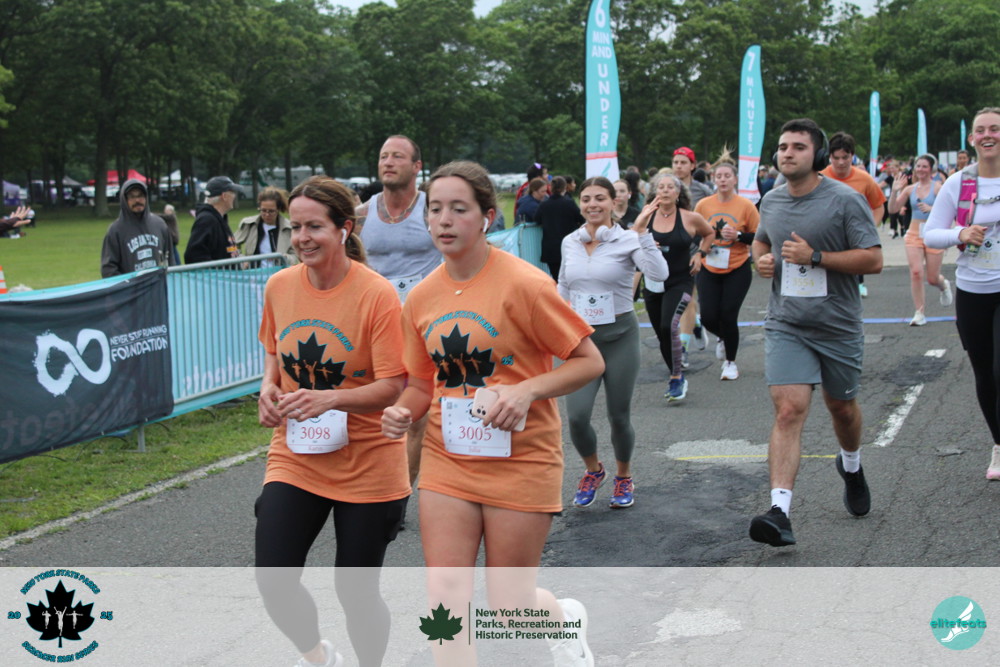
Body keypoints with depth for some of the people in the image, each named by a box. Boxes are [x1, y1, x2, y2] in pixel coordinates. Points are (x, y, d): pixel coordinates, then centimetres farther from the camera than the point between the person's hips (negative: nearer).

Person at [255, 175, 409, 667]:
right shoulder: (279, 286, 0)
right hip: (295, 458, 4)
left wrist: (329, 398, -30)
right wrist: (269, 387, -3)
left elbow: (391, 386, -17)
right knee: (273, 580, -2)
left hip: (366, 465, -4)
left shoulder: (376, 294, -16)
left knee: (356, 590, 5)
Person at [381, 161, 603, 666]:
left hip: (520, 460, -4)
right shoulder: (421, 298, 2)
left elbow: (590, 361, -10)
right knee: (444, 597, -3)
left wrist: (528, 390, -24)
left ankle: (566, 620, 40)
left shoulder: (523, 284, -14)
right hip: (447, 461, 4)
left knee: (510, 608, 4)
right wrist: (403, 413, -7)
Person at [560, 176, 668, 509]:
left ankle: (624, 477, 32)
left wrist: (642, 233, -29)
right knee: (576, 416, -10)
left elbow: (659, 274, -24)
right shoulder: (569, 242, 5)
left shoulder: (627, 240, -7)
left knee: (619, 417, 5)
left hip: (619, 335, -2)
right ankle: (593, 470, 20)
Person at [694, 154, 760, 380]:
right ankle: (724, 338, 34)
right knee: (708, 317, -4)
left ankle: (730, 362, 17)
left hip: (737, 270, -2)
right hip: (709, 270, 2)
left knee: (728, 316, -6)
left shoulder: (746, 205, -8)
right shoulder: (703, 205, -1)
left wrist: (738, 235, -19)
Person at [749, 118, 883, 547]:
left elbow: (873, 260, -13)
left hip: (838, 325, -2)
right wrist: (761, 260, 3)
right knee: (789, 410, -14)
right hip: (785, 325, 2)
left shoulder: (846, 201, -9)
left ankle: (851, 467, 51)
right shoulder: (771, 202, 7)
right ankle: (780, 512, -23)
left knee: (841, 406, 17)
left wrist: (815, 257, -21)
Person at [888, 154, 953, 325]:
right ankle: (919, 313, -4)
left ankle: (944, 285, 44)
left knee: (932, 279, 5)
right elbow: (892, 209, 1)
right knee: (916, 273, -12)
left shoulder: (937, 188, -7)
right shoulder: (910, 189, 4)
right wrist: (895, 191, -11)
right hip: (914, 235, 3)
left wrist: (931, 208, -27)